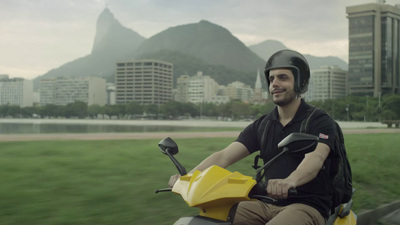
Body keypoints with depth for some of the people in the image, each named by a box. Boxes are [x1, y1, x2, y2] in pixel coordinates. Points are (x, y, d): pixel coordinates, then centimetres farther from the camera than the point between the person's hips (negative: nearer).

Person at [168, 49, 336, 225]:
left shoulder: (320, 121, -5)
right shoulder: (261, 125, 11)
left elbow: (315, 159, -26)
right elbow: (224, 156, 0)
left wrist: (289, 181, -48)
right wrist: (189, 176, -18)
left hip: (308, 206, -5)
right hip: (269, 204, 6)